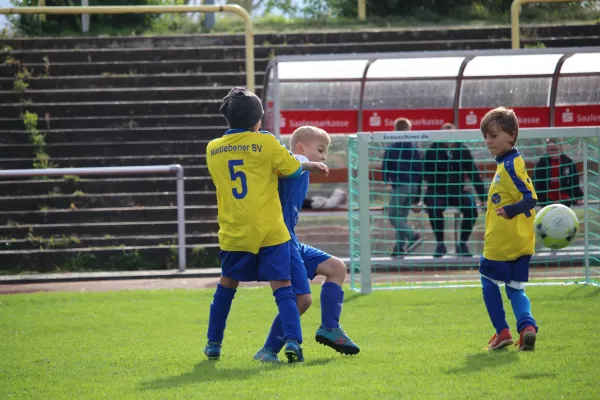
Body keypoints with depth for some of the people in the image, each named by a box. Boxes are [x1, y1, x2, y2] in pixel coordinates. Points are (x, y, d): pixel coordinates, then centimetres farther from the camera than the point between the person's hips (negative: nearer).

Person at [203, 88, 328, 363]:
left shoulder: (213, 149, 8)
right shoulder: (265, 142, -6)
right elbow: (293, 169, 0)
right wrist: (310, 165, 22)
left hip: (233, 233, 3)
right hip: (270, 231, -3)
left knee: (226, 286, 20)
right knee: (282, 286, -2)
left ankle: (213, 344, 24)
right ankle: (292, 341, -18)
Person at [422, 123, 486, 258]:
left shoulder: (462, 150, 0)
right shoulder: (433, 151, -6)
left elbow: (474, 174, 3)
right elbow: (426, 175, -4)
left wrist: (483, 197, -2)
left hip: (457, 191, 2)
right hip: (437, 192, -2)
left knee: (472, 209, -26)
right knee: (434, 208, -34)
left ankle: (462, 243, -5)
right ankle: (440, 244, -15)